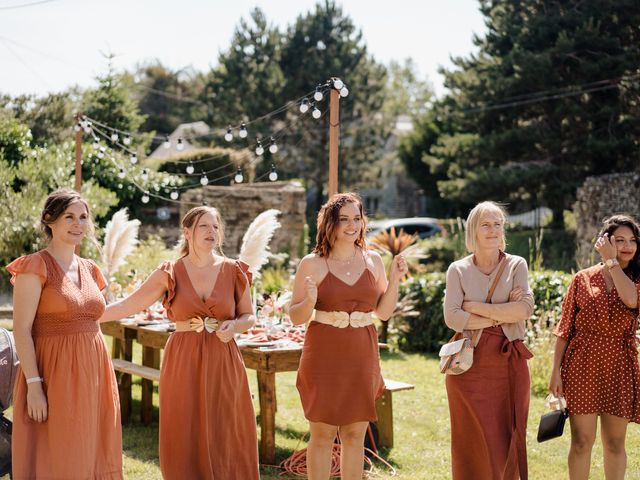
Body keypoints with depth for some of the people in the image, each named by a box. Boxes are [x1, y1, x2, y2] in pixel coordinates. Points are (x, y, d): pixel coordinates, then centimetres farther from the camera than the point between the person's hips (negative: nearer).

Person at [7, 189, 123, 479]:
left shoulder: (90, 270, 13)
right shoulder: (35, 266, -8)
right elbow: (22, 329, -13)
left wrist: (101, 376, 15)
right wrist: (34, 384, -19)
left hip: (93, 371, 7)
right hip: (54, 372, -6)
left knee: (92, 456, 10)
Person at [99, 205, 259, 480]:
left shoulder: (234, 271, 2)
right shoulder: (169, 274, 0)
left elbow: (249, 316, 10)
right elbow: (127, 306, 1)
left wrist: (234, 326, -12)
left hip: (223, 364, 1)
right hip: (183, 364, 0)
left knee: (224, 443, 4)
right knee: (185, 443, 3)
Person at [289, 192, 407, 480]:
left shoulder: (373, 260, 7)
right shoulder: (312, 264, -4)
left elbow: (384, 312, 10)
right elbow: (296, 317, -2)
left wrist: (394, 280, -2)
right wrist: (310, 302, -21)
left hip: (362, 356, 3)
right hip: (325, 356, -3)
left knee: (356, 434, 8)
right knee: (323, 434, 1)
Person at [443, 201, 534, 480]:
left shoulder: (516, 265, 6)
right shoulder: (458, 270, 4)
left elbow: (525, 309, -10)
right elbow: (452, 318, -8)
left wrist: (475, 306, -10)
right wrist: (502, 316, -10)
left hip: (508, 362, 1)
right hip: (470, 362, -1)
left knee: (507, 438, 4)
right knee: (474, 441, 0)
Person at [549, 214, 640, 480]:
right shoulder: (583, 279, 2)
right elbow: (565, 329, 3)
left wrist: (611, 260, -14)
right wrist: (556, 370, -2)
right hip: (583, 366, -1)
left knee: (615, 443, 9)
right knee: (581, 441, 0)